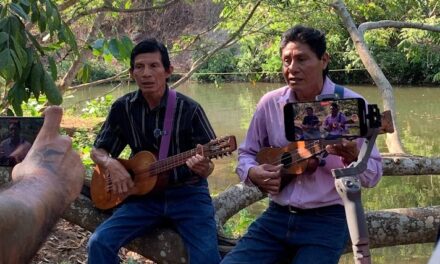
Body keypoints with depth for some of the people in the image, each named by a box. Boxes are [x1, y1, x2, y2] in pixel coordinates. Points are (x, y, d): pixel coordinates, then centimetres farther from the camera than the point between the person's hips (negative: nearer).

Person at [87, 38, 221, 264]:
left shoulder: (189, 109, -10)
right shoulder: (123, 108, -1)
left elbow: (207, 165, -7)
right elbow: (98, 151, 8)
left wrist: (203, 167, -31)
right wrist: (111, 164, -15)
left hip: (187, 193, -3)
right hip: (144, 194, 3)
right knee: (99, 243, -16)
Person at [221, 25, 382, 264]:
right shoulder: (270, 103, 2)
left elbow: (373, 174, -7)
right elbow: (246, 153, 14)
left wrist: (352, 157, -28)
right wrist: (253, 173, -9)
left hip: (328, 220, -3)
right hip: (277, 216, 4)